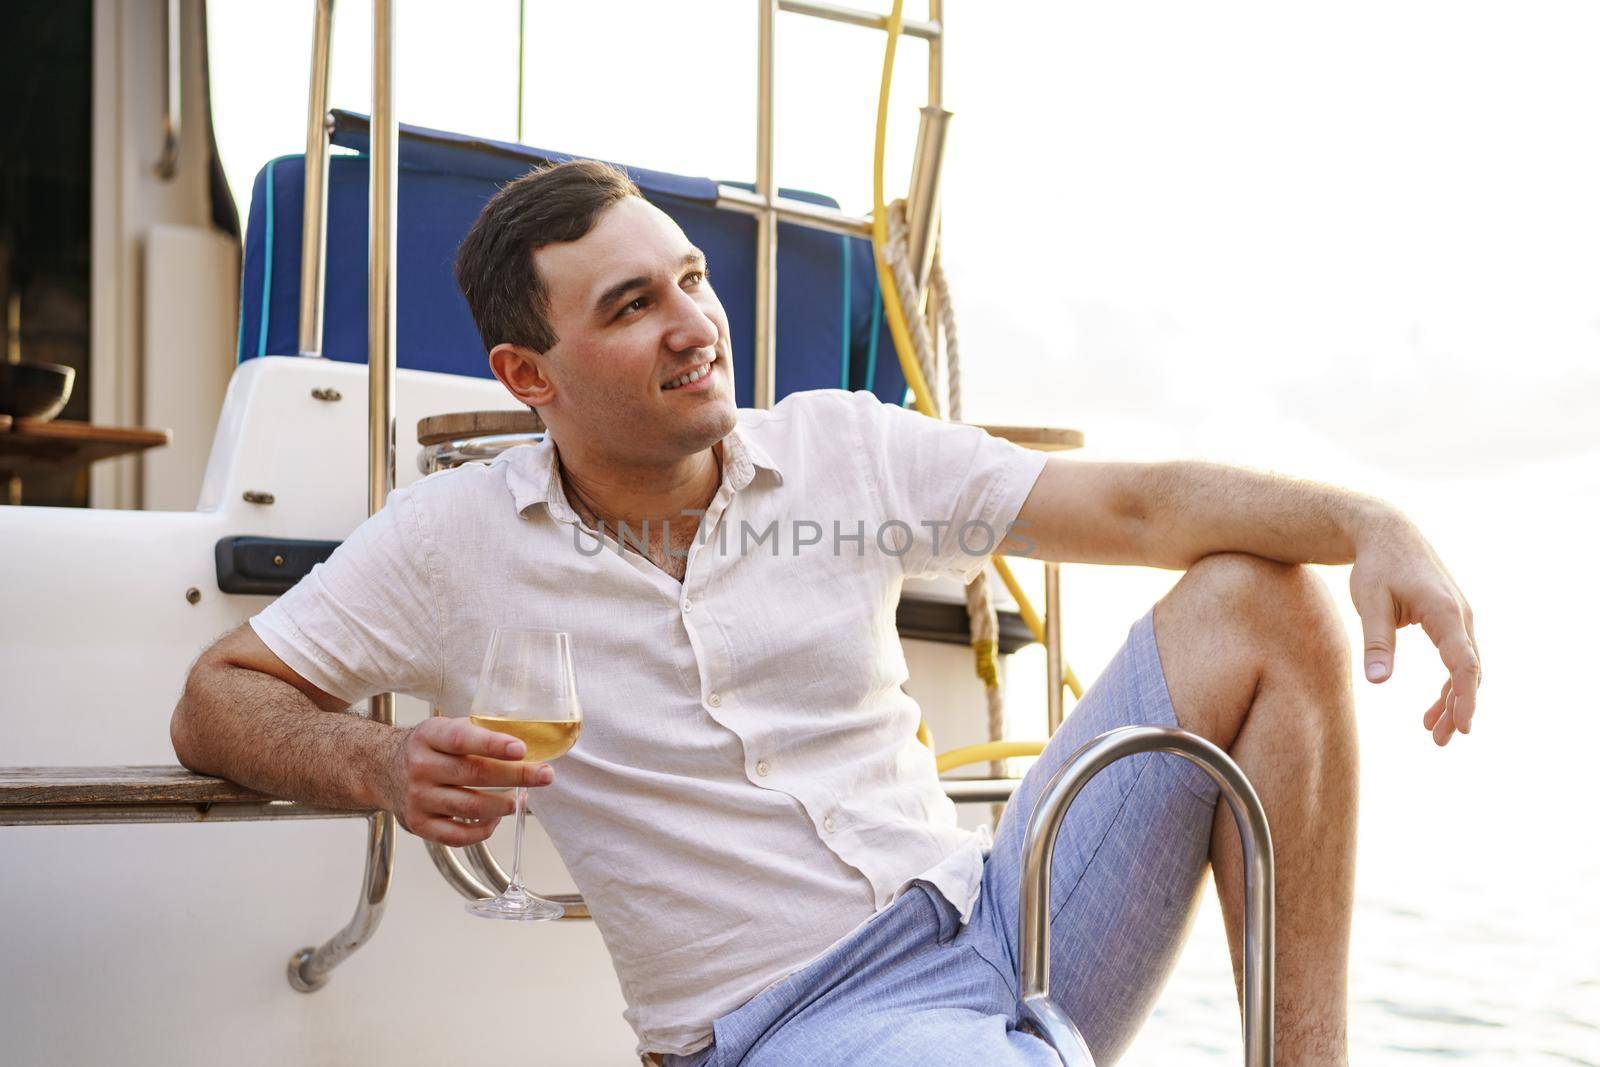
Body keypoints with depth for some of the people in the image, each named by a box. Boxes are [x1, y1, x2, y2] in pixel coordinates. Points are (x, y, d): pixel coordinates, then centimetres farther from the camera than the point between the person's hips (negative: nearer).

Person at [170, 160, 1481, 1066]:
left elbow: (1138, 505, 2)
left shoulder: (844, 451, 5)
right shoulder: (452, 544, -1)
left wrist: (1369, 523, -15)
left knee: (1259, 601, -5)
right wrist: (385, 767, -18)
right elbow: (215, 704, 4)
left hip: (997, 920, 5)